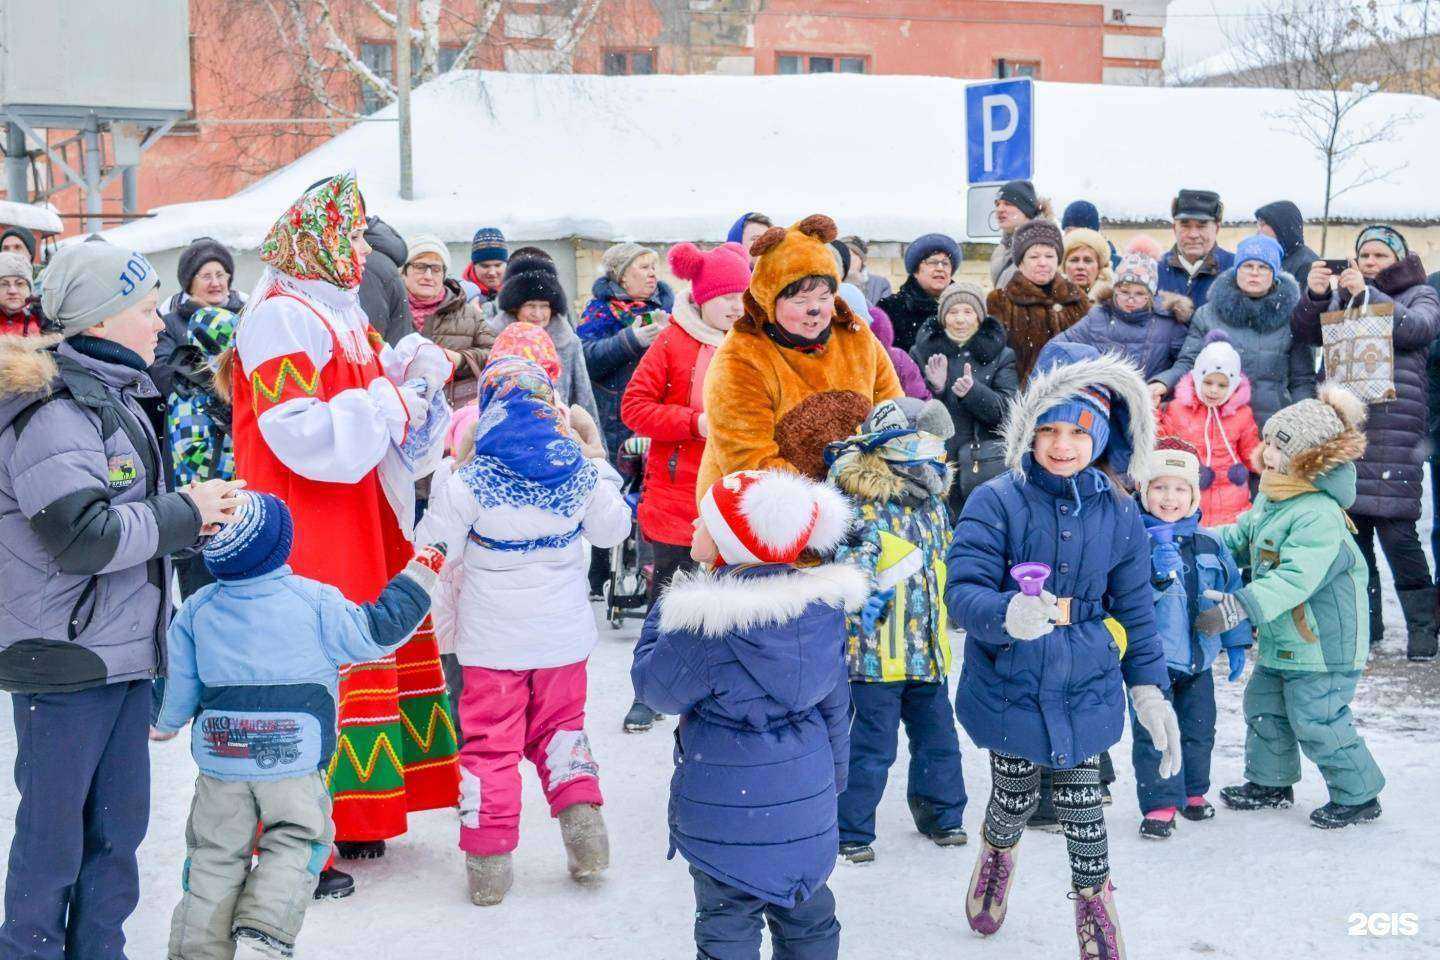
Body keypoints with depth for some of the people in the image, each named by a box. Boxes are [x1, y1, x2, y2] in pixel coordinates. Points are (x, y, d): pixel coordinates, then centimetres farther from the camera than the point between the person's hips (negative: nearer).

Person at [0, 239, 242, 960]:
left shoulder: (117, 400, 16)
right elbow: (82, 536, -25)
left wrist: (193, 515, 9)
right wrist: (184, 513, -15)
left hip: (124, 650, 9)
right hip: (64, 657, -9)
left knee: (120, 819, 14)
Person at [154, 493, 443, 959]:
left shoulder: (196, 611, 3)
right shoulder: (315, 601, -8)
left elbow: (181, 684, 11)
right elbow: (373, 635, -3)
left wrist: (167, 724, 30)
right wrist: (415, 580, 6)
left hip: (220, 759, 3)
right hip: (295, 762, -3)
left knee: (215, 854, 11)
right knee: (294, 841, 10)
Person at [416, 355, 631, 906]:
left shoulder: (468, 483, -17)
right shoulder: (581, 474, -7)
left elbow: (435, 548, -10)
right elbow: (613, 530, 9)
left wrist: (439, 485, 6)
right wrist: (602, 468, 21)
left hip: (493, 642, -3)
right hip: (563, 636, 3)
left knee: (490, 740, 7)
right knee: (560, 723, 23)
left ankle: (489, 860, 6)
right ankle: (580, 815, 8)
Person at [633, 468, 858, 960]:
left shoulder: (703, 622, -22)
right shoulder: (822, 606, -3)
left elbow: (655, 686, -7)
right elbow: (835, 702, 7)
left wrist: (662, 609, 4)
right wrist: (835, 771, 21)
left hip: (726, 805, -5)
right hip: (807, 791, 5)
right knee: (807, 913, 19)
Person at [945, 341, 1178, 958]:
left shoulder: (1117, 514, -3)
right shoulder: (995, 503, -14)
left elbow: (1134, 610, 6)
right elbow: (962, 590, -21)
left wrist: (1150, 688, 3)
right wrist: (1010, 613, -41)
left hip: (1085, 692, 1)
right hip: (1011, 690, -1)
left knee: (1083, 808, 9)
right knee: (1014, 800, 17)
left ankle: (1095, 902, 34)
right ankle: (997, 853, 52)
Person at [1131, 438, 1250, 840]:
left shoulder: (1209, 544, 3)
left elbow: (1232, 592, 13)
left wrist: (1235, 643, 14)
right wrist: (1156, 576, -36)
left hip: (1198, 659, 5)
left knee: (1199, 729, 15)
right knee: (1152, 732, -2)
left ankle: (1193, 792, 33)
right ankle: (1159, 803, 8)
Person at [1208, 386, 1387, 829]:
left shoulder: (1319, 515, -27)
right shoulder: (1268, 501, 5)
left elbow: (1295, 578, -35)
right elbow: (1239, 539, 22)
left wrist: (1238, 608, -41)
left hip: (1323, 646, -10)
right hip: (1281, 642, 10)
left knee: (1318, 722, -2)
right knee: (1264, 708, 18)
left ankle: (1358, 794, 16)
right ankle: (1271, 783, 35)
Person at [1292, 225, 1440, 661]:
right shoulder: (1341, 295, 20)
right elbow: (1307, 333, 7)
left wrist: (1367, 294, -20)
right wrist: (1314, 296, -13)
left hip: (1395, 426, -3)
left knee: (1397, 531, -11)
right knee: (1350, 526, 4)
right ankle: (1364, 620, 15)